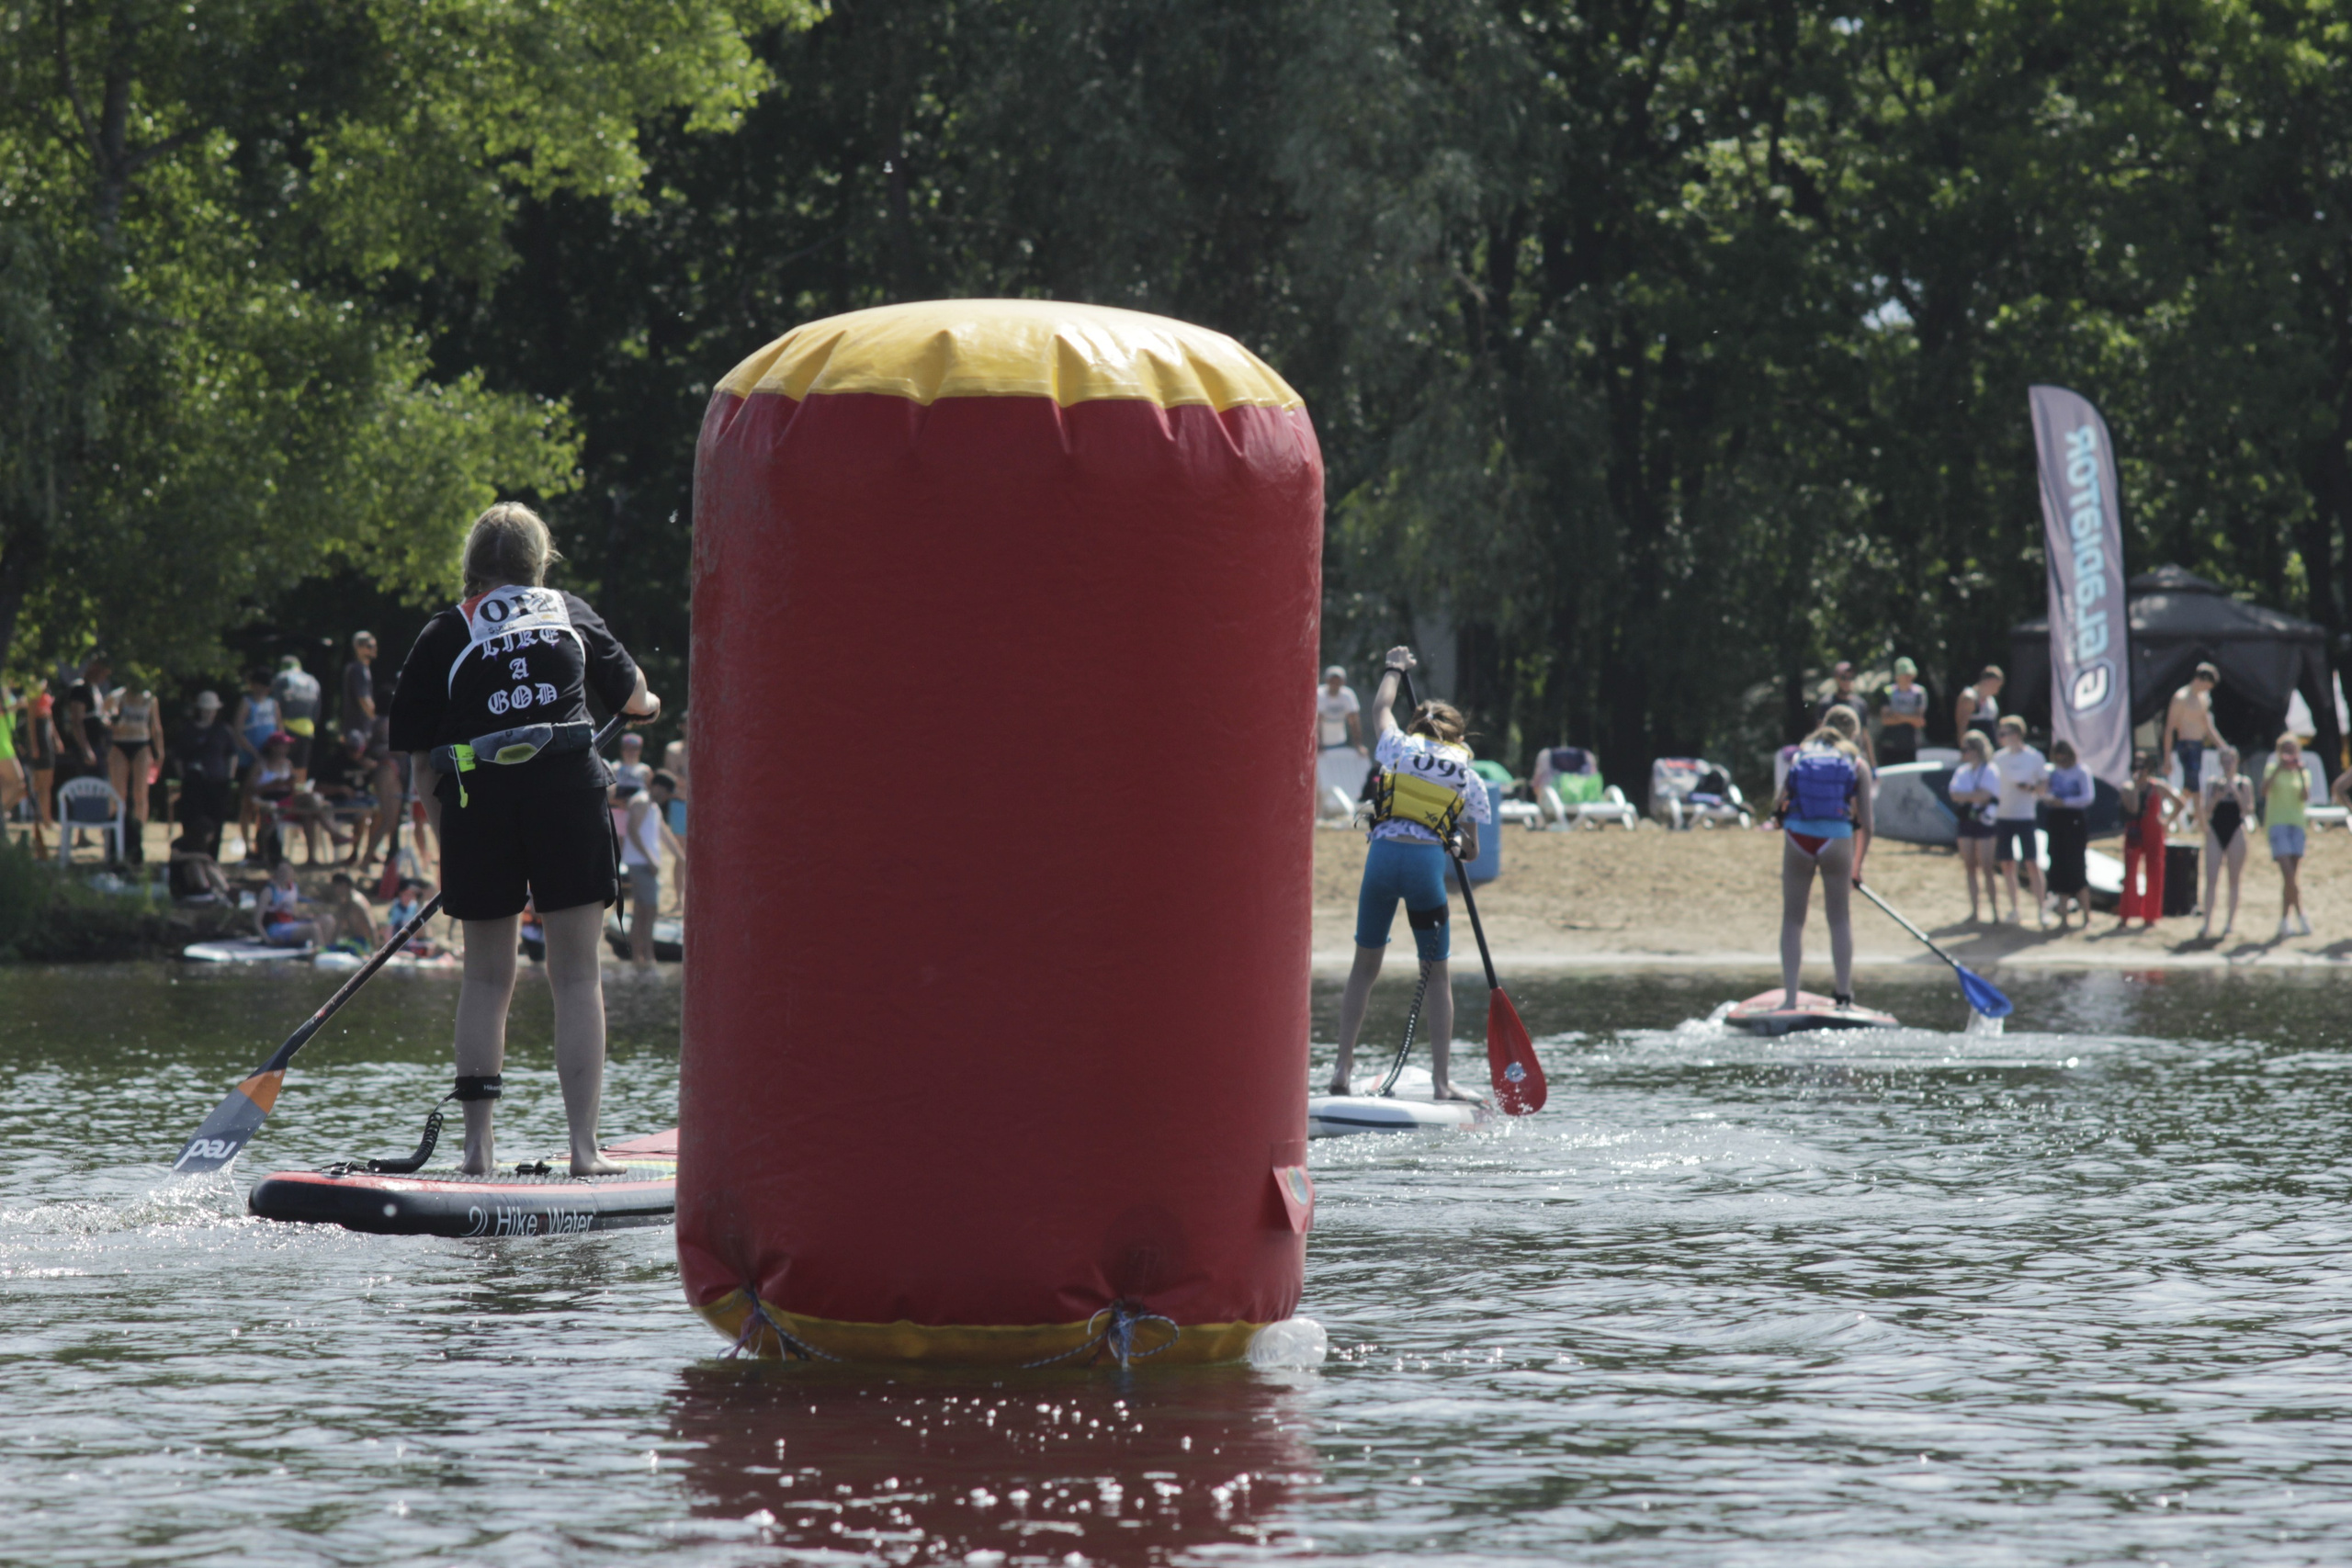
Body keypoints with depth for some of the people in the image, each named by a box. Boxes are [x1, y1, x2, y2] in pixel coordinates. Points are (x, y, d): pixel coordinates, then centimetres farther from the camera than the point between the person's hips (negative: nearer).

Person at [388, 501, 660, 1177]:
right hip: (569, 795, 0)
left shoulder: (443, 636, 8)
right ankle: (584, 1145, -3)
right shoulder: (572, 614, 13)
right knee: (577, 977, 3)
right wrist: (646, 704, 54)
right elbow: (629, 690, 31)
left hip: (477, 799, 0)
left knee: (486, 978, 13)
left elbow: (420, 758, 6)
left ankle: (477, 1142, 9)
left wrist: (445, 837, 16)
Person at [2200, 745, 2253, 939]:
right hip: (2215, 831, 1)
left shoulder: (2244, 783, 3)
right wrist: (2217, 797, -15)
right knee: (2211, 879, -5)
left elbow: (2248, 810, -5)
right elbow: (2206, 810, 3)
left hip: (2235, 831, -1)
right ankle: (2208, 922, -6)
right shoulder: (2212, 782, 8)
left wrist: (2236, 793, -16)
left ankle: (2231, 921, 10)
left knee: (2234, 879, 3)